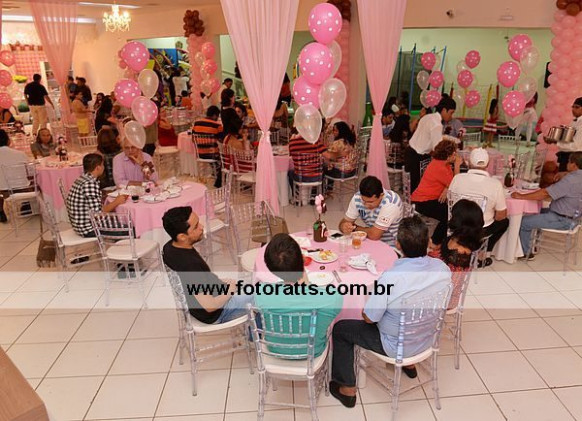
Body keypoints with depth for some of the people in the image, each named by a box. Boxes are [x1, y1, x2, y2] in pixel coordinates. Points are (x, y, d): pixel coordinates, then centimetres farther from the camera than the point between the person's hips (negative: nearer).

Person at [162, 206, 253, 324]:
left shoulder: (169, 248, -10)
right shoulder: (190, 265, -38)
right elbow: (210, 306, -30)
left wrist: (219, 281, 4)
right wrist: (230, 290, -13)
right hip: (214, 315, -8)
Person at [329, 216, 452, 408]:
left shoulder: (390, 277, -35)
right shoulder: (443, 268, -18)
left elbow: (369, 318, -22)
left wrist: (364, 311, 1)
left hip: (396, 346, -6)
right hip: (427, 339, 6)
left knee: (340, 329, 12)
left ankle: (348, 388, 21)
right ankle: (409, 364, 46)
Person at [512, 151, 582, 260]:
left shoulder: (571, 180, -26)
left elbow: (545, 194, -27)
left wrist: (521, 196, -23)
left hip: (561, 219, -10)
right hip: (570, 214, 10)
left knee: (523, 222, -8)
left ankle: (526, 253, 8)